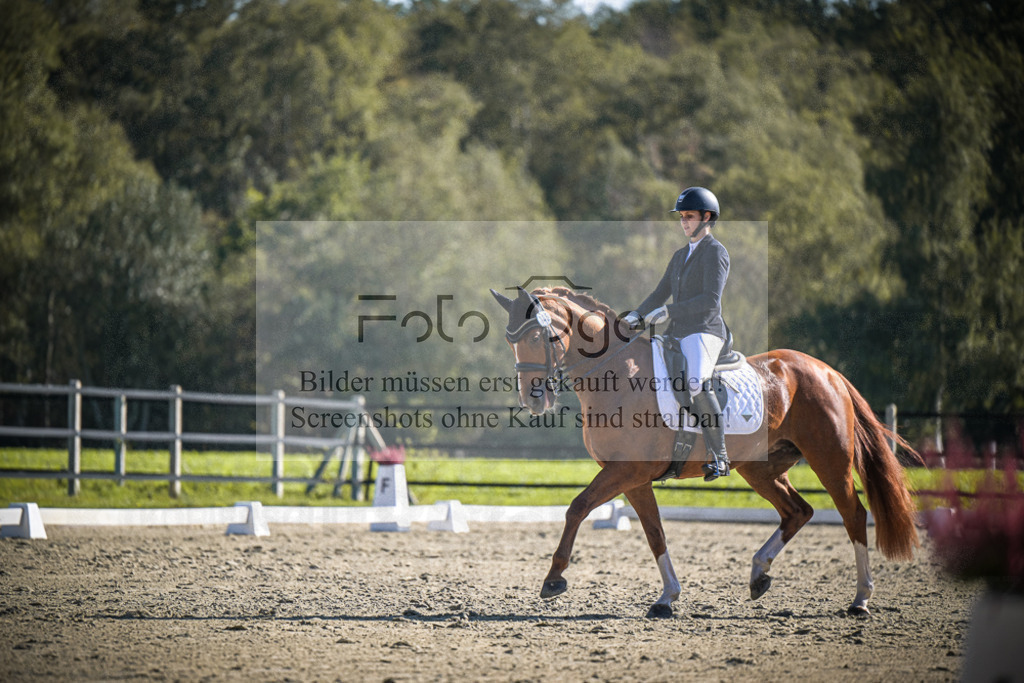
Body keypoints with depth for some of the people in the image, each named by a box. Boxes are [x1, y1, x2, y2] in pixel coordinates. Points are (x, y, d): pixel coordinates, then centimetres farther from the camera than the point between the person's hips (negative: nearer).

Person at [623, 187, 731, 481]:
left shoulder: (715, 252, -5)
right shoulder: (681, 256, 21)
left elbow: (711, 299, -16)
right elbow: (661, 293, 24)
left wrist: (669, 311, -21)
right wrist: (637, 315, 5)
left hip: (704, 331, -10)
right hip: (677, 335, 10)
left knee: (696, 383, -33)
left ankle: (719, 457, -28)